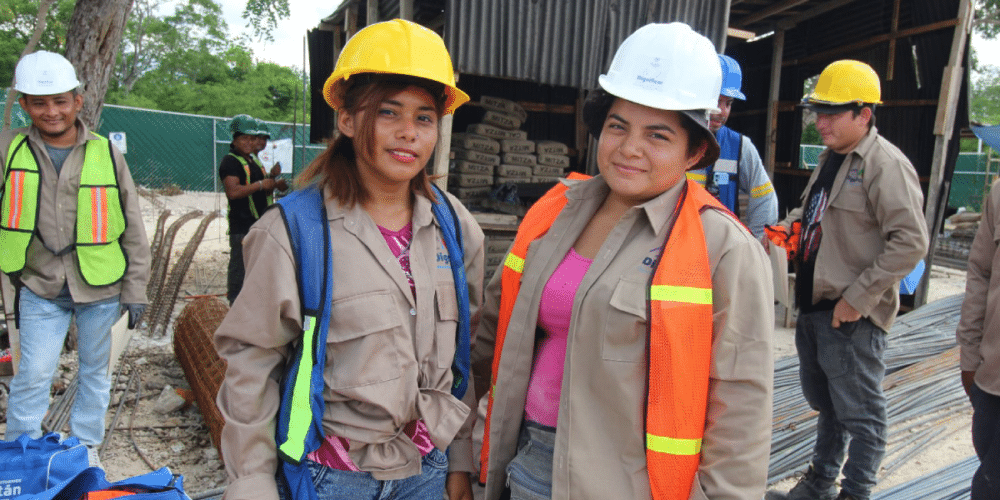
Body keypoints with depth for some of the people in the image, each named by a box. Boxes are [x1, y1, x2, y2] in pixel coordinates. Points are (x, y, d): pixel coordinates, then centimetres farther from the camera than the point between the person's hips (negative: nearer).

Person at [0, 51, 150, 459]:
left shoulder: (106, 153, -5)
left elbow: (133, 231, -1)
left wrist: (135, 291, -1)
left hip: (100, 288, 0)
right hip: (40, 288, 0)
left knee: (94, 371, 13)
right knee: (33, 374, 2)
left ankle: (86, 448, 30)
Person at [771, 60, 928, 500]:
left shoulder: (886, 164, -15)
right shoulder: (829, 158, 13)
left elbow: (910, 242, -20)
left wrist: (858, 298, -21)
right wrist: (788, 226, 5)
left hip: (852, 316, -9)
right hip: (814, 305, 9)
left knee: (860, 414, 5)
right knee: (824, 400, 23)